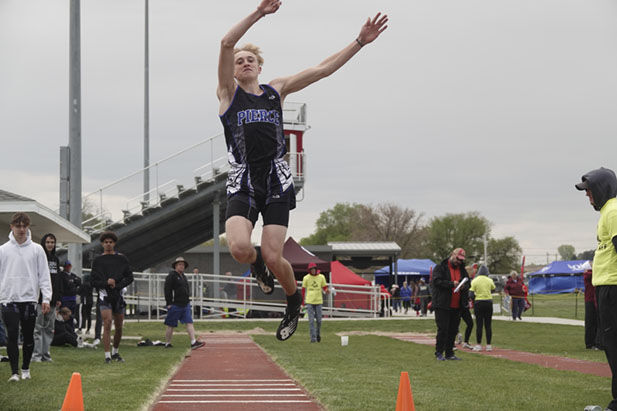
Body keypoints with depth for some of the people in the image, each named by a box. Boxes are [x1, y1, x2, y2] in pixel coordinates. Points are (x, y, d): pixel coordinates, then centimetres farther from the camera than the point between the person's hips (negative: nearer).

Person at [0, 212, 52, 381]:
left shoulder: (37, 249, 6)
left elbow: (44, 275, 5)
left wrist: (46, 299, -4)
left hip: (29, 299, 1)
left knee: (28, 337, 7)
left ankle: (26, 369, 23)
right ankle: (14, 372, -7)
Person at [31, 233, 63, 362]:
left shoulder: (55, 259, 16)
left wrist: (59, 298, 13)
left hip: (52, 299, 7)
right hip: (39, 298, -7)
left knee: (49, 328, 8)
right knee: (38, 327, -6)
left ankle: (46, 353, 12)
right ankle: (36, 354, -5)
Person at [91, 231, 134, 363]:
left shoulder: (122, 259, 10)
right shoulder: (98, 260, 6)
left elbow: (129, 277, 7)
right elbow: (94, 281, 2)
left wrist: (117, 285, -8)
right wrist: (106, 283, -16)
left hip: (118, 295, 3)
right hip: (104, 294, -3)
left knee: (119, 327, 8)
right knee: (107, 324, -15)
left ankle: (115, 352, 27)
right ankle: (107, 356, -15)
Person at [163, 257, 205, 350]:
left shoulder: (183, 276, 18)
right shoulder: (171, 276, -7)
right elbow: (167, 290, -11)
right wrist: (169, 304, -16)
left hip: (186, 305, 7)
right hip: (175, 305, -7)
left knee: (189, 323, -6)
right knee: (171, 325, 1)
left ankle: (193, 342, -14)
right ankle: (167, 344, 10)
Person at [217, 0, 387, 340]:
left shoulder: (276, 90, 13)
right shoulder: (228, 93, 4)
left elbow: (323, 69, 12)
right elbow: (226, 44, -10)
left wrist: (360, 41, 7)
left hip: (276, 183, 2)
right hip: (242, 184, -1)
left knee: (273, 258, -9)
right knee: (240, 248, -24)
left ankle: (294, 300, 24)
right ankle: (256, 262, 16)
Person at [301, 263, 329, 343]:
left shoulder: (321, 277, 2)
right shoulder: (306, 278, 0)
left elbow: (324, 287, 10)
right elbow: (303, 290, 7)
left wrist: (326, 291, -15)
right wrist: (303, 302, 6)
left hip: (318, 301, 1)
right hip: (309, 302, -1)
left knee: (319, 320, 5)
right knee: (311, 320, -5)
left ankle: (318, 334, 29)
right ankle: (313, 338, -2)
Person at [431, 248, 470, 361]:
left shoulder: (462, 270, 16)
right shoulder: (440, 267, -2)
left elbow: (468, 283, 18)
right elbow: (437, 281, -14)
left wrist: (464, 287, -5)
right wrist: (451, 284, -19)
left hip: (456, 307, 6)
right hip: (442, 306, -6)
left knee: (453, 330, 8)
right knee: (443, 329, -7)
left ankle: (449, 353, 16)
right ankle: (439, 353, 1)